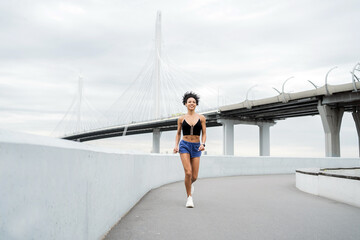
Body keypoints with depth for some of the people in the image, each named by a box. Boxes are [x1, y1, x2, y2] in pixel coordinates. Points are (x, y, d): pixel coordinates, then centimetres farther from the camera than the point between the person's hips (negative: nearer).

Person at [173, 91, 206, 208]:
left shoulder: (201, 118, 3)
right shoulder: (181, 119, 4)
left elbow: (204, 134, 5)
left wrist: (202, 144, -12)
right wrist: (176, 145, 0)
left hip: (196, 147, 1)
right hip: (184, 146, -1)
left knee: (194, 177, 2)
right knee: (188, 172, -17)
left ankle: (190, 184, 40)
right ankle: (189, 198, 0)